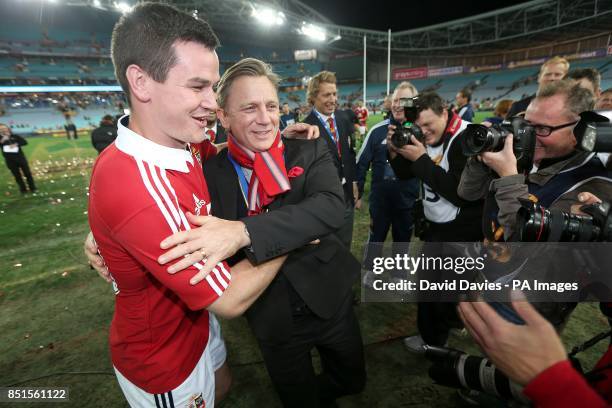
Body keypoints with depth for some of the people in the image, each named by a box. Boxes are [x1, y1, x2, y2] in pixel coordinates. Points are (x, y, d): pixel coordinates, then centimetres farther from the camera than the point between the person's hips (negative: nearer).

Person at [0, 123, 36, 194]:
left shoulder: (15, 136, 1)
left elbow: (25, 142, -6)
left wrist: (16, 144, -19)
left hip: (20, 158, -1)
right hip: (10, 160, 1)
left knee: (27, 173, 5)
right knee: (17, 176, 7)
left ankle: (32, 188, 15)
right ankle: (23, 190, 15)